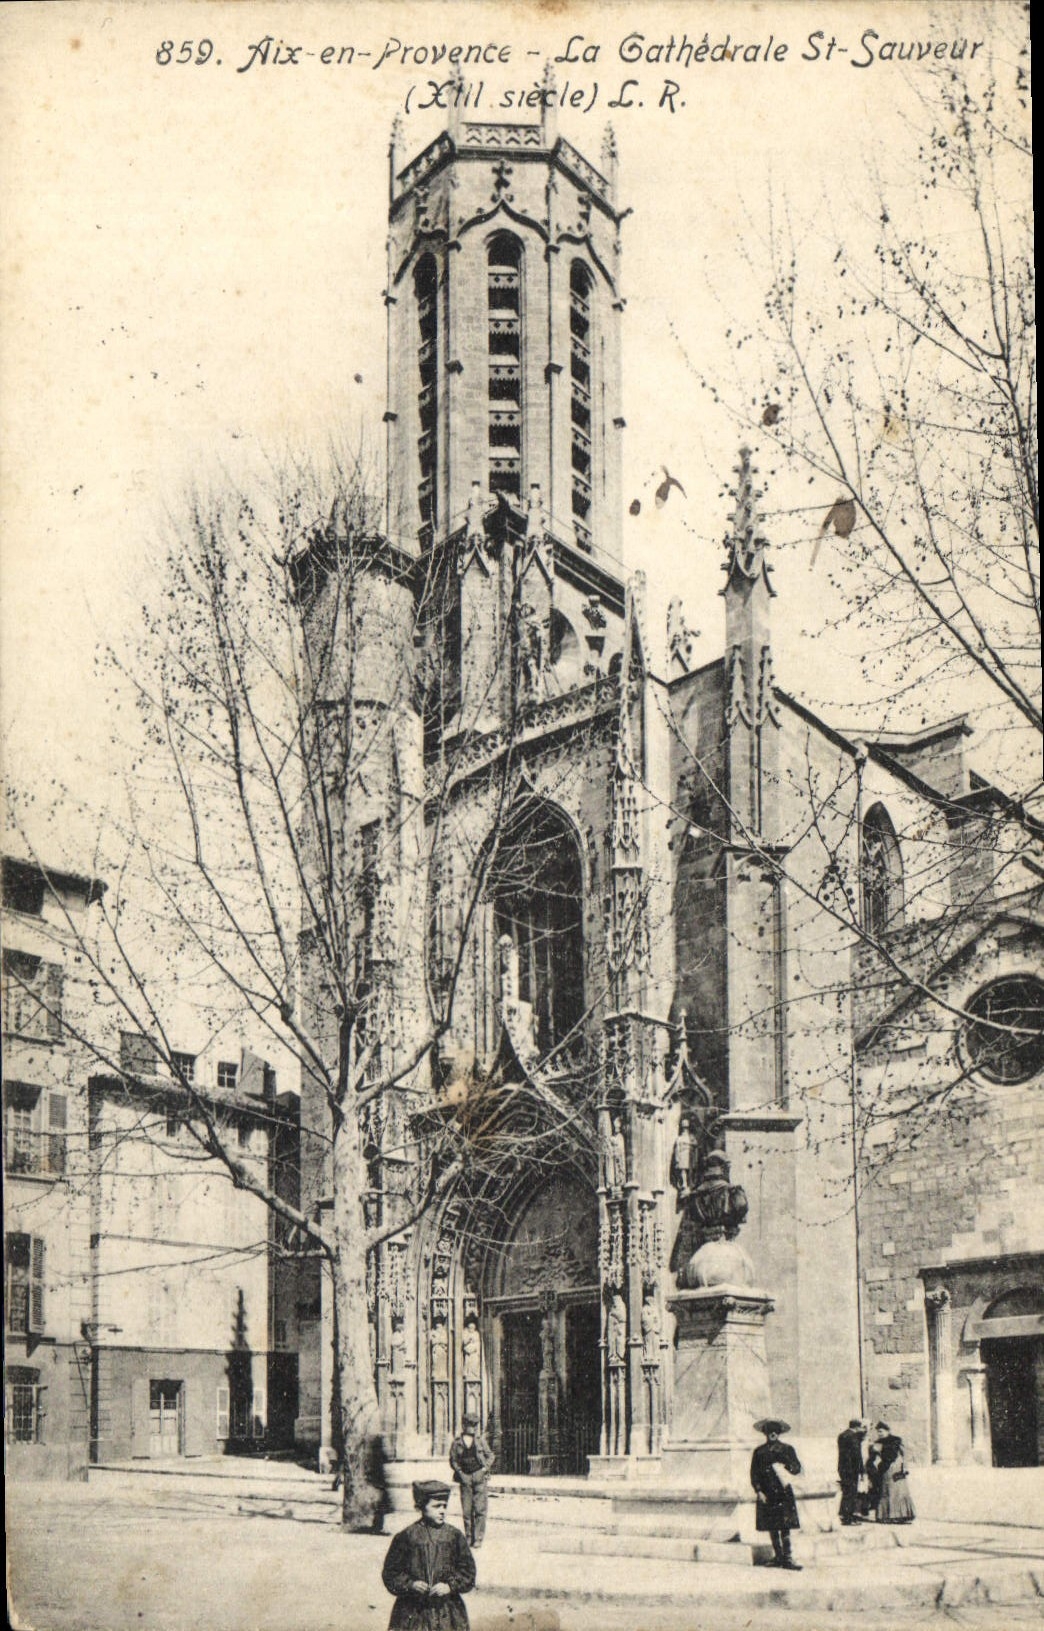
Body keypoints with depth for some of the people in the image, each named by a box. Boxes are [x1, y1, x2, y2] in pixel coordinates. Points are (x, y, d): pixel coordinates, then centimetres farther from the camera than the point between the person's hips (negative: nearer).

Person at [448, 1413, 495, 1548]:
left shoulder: (480, 1440, 5)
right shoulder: (456, 1442, 2)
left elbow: (490, 1456, 11)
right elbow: (453, 1460, 8)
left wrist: (485, 1468, -2)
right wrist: (460, 1472, -4)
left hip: (480, 1477, 0)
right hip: (465, 1478, 0)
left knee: (480, 1509, -6)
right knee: (467, 1510, 2)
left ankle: (478, 1539, -2)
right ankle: (469, 1538, 12)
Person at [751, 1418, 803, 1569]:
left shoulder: (787, 1449, 9)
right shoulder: (759, 1452, 10)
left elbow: (797, 1469, 7)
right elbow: (754, 1473, 8)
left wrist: (787, 1466, -14)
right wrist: (759, 1491, -3)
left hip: (784, 1493, -1)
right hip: (767, 1494, 2)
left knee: (785, 1527, -9)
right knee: (772, 1528, 5)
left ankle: (787, 1558, -9)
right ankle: (778, 1556, 13)